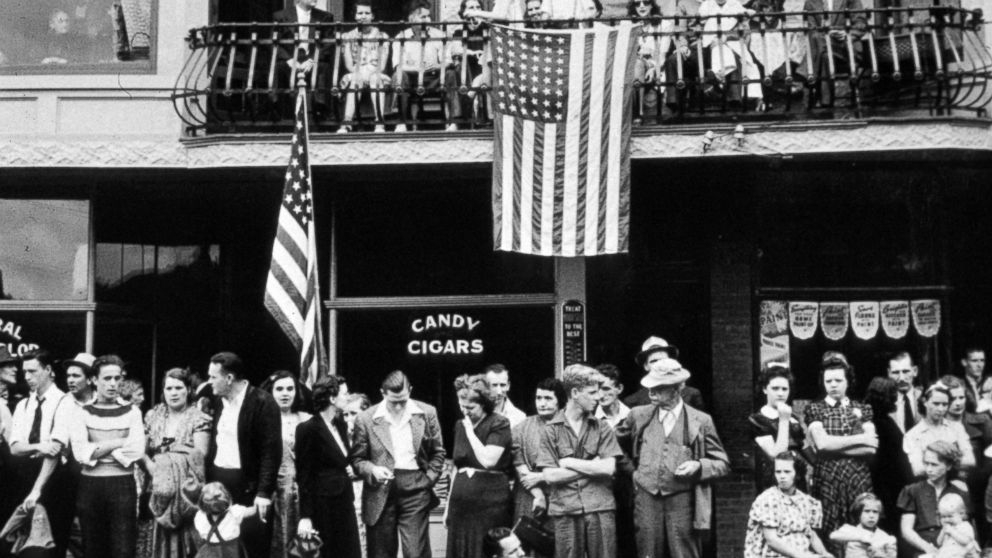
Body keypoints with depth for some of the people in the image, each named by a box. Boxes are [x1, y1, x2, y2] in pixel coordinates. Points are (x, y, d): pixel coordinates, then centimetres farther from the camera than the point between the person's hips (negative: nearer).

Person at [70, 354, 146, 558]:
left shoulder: (131, 412, 7)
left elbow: (137, 451, -7)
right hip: (90, 486, 1)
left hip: (123, 485, -1)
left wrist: (97, 450, -7)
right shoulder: (83, 414, 7)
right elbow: (81, 453, -8)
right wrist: (117, 443, -9)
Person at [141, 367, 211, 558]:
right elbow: (141, 450, 8)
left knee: (185, 540, -3)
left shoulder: (198, 419, -3)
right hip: (161, 488, 4)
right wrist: (151, 466, -10)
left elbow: (200, 454, -13)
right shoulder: (153, 416, 11)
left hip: (187, 490, -4)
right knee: (162, 541, 5)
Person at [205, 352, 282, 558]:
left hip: (249, 488, -7)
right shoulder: (219, 403, 12)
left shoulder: (262, 402, -11)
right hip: (218, 484, 7)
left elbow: (271, 451, -14)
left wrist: (264, 492, -19)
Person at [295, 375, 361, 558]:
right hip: (323, 507, -7)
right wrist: (305, 517, -14)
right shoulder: (308, 429, -10)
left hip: (345, 502, 7)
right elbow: (303, 476, -11)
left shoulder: (341, 424, 11)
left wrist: (350, 469, 5)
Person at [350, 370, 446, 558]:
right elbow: (357, 459, 6)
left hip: (415, 488, 0)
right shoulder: (366, 419, 0)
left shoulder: (427, 414, 3)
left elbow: (438, 453, 11)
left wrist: (428, 479, 0)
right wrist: (372, 470, -14)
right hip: (380, 492, 0)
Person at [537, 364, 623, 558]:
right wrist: (591, 467, -5)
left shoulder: (601, 428, 7)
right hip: (565, 511, -1)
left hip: (600, 509, 1)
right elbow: (549, 476, -5)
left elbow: (608, 468, -4)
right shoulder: (551, 430, 3)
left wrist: (569, 463, -4)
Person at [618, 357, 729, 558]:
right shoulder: (639, 415, 9)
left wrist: (698, 466, -10)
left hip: (681, 501, -2)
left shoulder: (700, 421, 3)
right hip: (646, 499, 2)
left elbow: (722, 464, 9)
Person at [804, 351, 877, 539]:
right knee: (830, 534, -6)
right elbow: (822, 443, -8)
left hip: (860, 479, 2)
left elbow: (871, 448, -1)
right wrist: (860, 439, -3)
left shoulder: (862, 409, 12)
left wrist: (834, 446, -6)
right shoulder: (814, 409, 7)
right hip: (828, 480, -2)